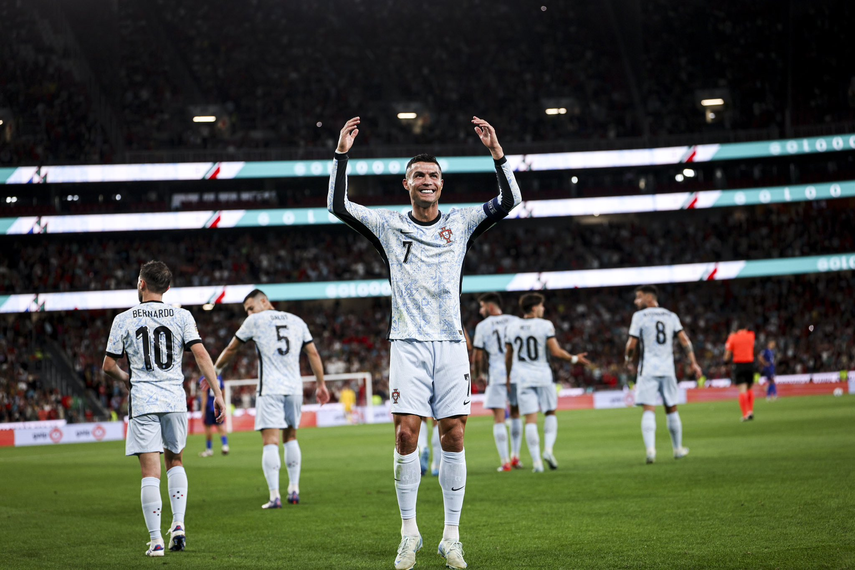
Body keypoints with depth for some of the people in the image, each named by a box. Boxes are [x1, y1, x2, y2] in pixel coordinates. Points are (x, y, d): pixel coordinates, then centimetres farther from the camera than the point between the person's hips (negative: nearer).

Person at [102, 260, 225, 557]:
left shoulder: (123, 320, 1)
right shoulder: (182, 317, 3)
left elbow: (109, 366, 5)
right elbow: (201, 355, -6)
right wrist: (217, 393, -3)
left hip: (143, 402, -2)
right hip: (175, 401, 2)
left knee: (150, 472, -2)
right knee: (175, 461, 22)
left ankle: (156, 540, -4)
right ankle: (179, 525, 9)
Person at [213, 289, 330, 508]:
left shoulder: (255, 321, 5)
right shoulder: (297, 321, 15)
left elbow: (231, 350, 13)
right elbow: (313, 354, 14)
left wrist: (215, 371, 28)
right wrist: (321, 384, 19)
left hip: (270, 390, -4)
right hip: (294, 388, 4)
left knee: (270, 442, -8)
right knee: (290, 437, 18)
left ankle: (275, 496, -16)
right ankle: (294, 490, 15)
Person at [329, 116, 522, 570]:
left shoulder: (460, 224, 10)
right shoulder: (388, 225, 8)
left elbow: (509, 201, 2)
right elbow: (338, 206, 2)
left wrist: (497, 152, -8)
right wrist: (342, 155, -6)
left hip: (450, 343, 1)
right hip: (408, 344, -1)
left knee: (453, 436, -3)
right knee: (406, 435, -8)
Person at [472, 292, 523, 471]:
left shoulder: (483, 326, -2)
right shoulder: (515, 321, 7)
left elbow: (477, 356, -2)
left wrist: (478, 376, 12)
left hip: (496, 375, -3)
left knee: (499, 418, 0)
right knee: (515, 413, 20)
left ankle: (505, 461, -5)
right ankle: (515, 456, 21)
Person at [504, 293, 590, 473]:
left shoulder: (511, 327, 4)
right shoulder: (545, 326, -7)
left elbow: (508, 356, 11)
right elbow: (556, 351, -9)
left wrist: (508, 377, 24)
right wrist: (575, 359, 7)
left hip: (522, 377, 2)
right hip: (543, 376, -2)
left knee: (531, 419, 1)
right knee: (550, 413, 16)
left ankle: (536, 461, -3)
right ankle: (549, 448, -3)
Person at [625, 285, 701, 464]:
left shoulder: (640, 316, -2)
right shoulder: (670, 316, 11)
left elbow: (632, 344, -5)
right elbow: (684, 340, 4)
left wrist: (629, 359, 14)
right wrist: (693, 363, 6)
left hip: (648, 370, -4)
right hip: (667, 369, 4)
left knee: (648, 409, -9)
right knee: (671, 409, 14)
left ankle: (650, 448, -24)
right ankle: (678, 449, 23)